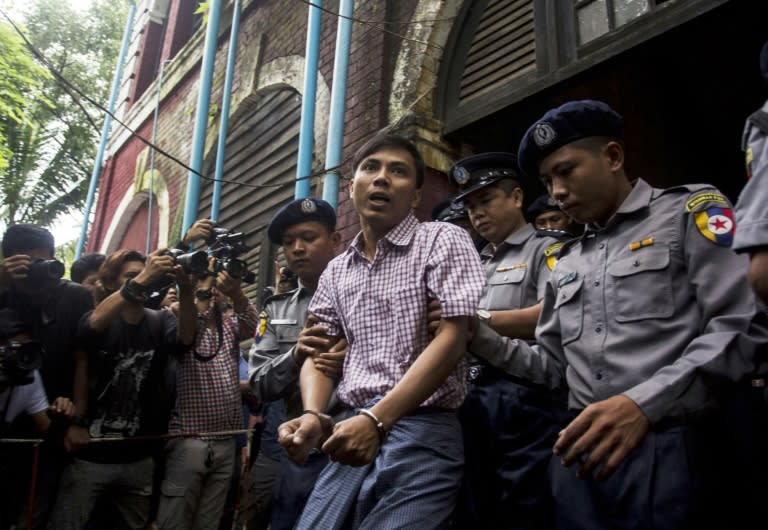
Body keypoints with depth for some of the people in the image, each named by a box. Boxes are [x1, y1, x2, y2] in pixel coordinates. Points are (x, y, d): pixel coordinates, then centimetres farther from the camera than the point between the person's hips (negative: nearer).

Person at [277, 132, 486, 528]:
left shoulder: (443, 240, -2)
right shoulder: (336, 271, 14)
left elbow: (452, 338, -12)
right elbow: (319, 351, 14)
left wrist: (376, 419, -19)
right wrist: (312, 416, -8)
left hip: (421, 431, -5)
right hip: (354, 431, 5)